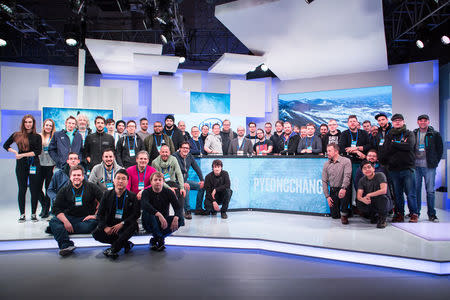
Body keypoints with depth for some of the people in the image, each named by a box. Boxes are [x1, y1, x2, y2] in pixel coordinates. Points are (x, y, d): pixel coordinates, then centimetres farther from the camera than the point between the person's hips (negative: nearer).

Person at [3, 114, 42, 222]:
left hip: (34, 164, -1)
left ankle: (33, 214, 11)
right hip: (21, 165, 1)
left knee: (34, 189, 1)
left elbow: (38, 151, -5)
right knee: (22, 189, 6)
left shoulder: (37, 137, 4)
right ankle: (22, 214, 15)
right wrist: (15, 152, 1)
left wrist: (23, 155, -12)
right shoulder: (17, 135, 7)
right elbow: (5, 145, 17)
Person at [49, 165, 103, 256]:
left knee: (92, 224, -35)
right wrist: (65, 221, -15)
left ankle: (58, 229, -21)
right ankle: (66, 245, -39)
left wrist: (96, 215, -12)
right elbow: (56, 208, 1)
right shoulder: (64, 190, 9)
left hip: (86, 218, -2)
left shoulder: (91, 187, 4)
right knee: (53, 221, -24)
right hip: (69, 217, 2)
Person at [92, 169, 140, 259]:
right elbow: (100, 214, 4)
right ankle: (125, 244, -15)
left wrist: (122, 223, -22)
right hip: (110, 225, 3)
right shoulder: (107, 195, 8)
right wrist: (105, 227, -14)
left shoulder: (132, 197, 2)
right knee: (96, 234, -23)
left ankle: (113, 249, -30)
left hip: (125, 226, -2)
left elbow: (136, 214, -9)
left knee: (134, 224, -34)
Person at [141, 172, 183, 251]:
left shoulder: (168, 192, -4)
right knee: (147, 212, -33)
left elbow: (178, 207, -14)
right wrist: (159, 214, -49)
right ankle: (160, 239, -17)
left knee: (180, 220, -23)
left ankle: (154, 240, -9)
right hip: (150, 224, -2)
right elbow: (145, 205, -34)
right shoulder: (146, 192, -11)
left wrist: (176, 218, -37)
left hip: (164, 222, 3)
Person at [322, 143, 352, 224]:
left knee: (344, 194, -38)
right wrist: (327, 196, -2)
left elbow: (347, 176, -18)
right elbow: (324, 181, 6)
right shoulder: (326, 165, 7)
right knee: (334, 215, -5)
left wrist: (343, 188, -35)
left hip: (343, 189, -3)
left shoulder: (346, 161, -5)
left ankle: (344, 215, -13)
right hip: (333, 190, 3)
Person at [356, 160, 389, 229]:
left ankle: (382, 218, -11)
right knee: (359, 204, -24)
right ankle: (374, 215, 6)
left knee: (381, 196, -35)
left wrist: (369, 195, -24)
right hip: (370, 203, 4)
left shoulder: (380, 175, -14)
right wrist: (363, 199, -36)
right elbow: (358, 195, -12)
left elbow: (384, 190, -27)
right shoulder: (362, 180, -2)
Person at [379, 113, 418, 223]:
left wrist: (394, 144, -4)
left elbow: (409, 146, -11)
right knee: (397, 193, 6)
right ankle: (399, 214, 14)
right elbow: (384, 151, 1)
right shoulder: (389, 136, 14)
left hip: (407, 168, -2)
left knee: (410, 193, -2)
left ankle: (414, 214, 9)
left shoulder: (409, 134, 10)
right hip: (394, 169, 2)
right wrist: (400, 146, -3)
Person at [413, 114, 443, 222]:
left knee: (430, 191, 0)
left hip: (429, 167, -2)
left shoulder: (435, 134, 4)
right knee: (416, 190, 5)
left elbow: (440, 150, 8)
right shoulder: (413, 134, 10)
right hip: (416, 166, 2)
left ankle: (431, 214, 9)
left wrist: (435, 162, 1)